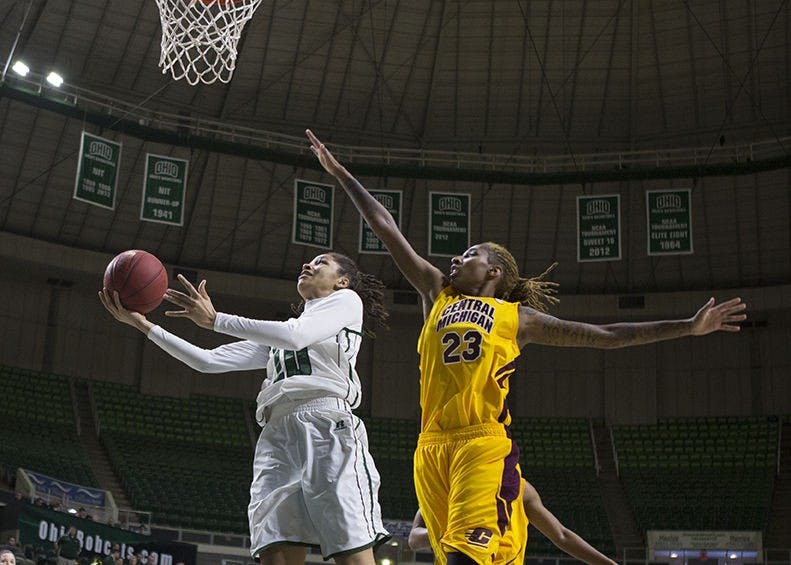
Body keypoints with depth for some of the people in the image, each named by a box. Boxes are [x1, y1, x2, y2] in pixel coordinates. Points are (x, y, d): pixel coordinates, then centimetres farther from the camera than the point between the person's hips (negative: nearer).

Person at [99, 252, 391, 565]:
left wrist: (214, 319, 1)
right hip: (277, 435, 6)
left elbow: (296, 336, -2)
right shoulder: (276, 336, 34)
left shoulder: (347, 299, 17)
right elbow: (207, 361, 26)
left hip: (326, 425, -6)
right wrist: (143, 324, 20)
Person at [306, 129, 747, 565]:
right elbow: (387, 229, 22)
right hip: (431, 447, 4)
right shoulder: (437, 294, 22)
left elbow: (605, 335, 14)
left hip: (484, 445, -4)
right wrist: (341, 174, 25)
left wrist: (688, 327, 12)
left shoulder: (517, 316, 13)